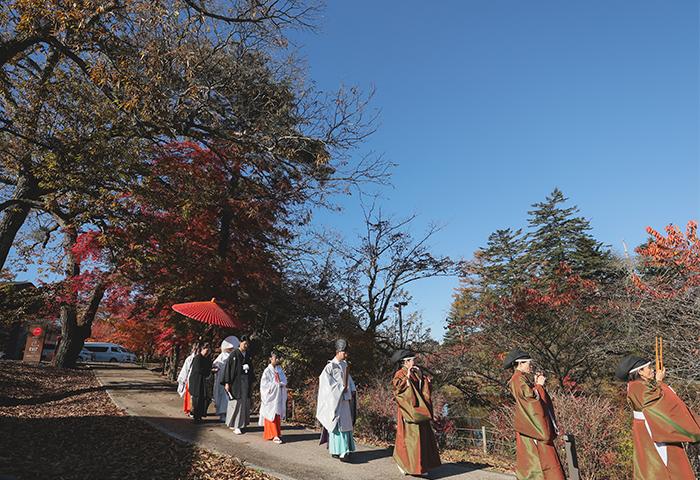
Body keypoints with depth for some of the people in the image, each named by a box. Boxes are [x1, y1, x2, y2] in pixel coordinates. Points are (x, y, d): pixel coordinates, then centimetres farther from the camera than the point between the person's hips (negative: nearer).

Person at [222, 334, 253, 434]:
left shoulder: (248, 355, 10)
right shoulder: (234, 354, -7)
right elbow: (228, 368, -9)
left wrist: (251, 383, 16)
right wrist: (227, 383, -13)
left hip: (246, 381, 6)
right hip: (236, 381, -6)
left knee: (244, 402, 8)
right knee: (236, 402, -4)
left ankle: (240, 424, 20)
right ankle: (236, 426, 5)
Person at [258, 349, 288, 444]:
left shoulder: (280, 370, 11)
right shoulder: (267, 370, -5)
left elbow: (284, 380, 11)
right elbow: (264, 383, -11)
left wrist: (281, 384, -11)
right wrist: (276, 385, -13)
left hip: (279, 396, 5)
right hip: (270, 396, -5)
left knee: (277, 414, 6)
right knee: (271, 414, -6)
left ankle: (276, 433, 17)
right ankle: (274, 435, -5)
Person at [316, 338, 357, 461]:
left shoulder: (344, 365, 12)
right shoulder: (330, 366, -11)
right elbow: (325, 378, -20)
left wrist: (353, 389, 3)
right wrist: (341, 388, -19)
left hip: (345, 399, 7)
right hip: (335, 400, -7)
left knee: (346, 423, 9)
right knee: (337, 424, -7)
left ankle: (345, 449, 17)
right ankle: (338, 451, -4)